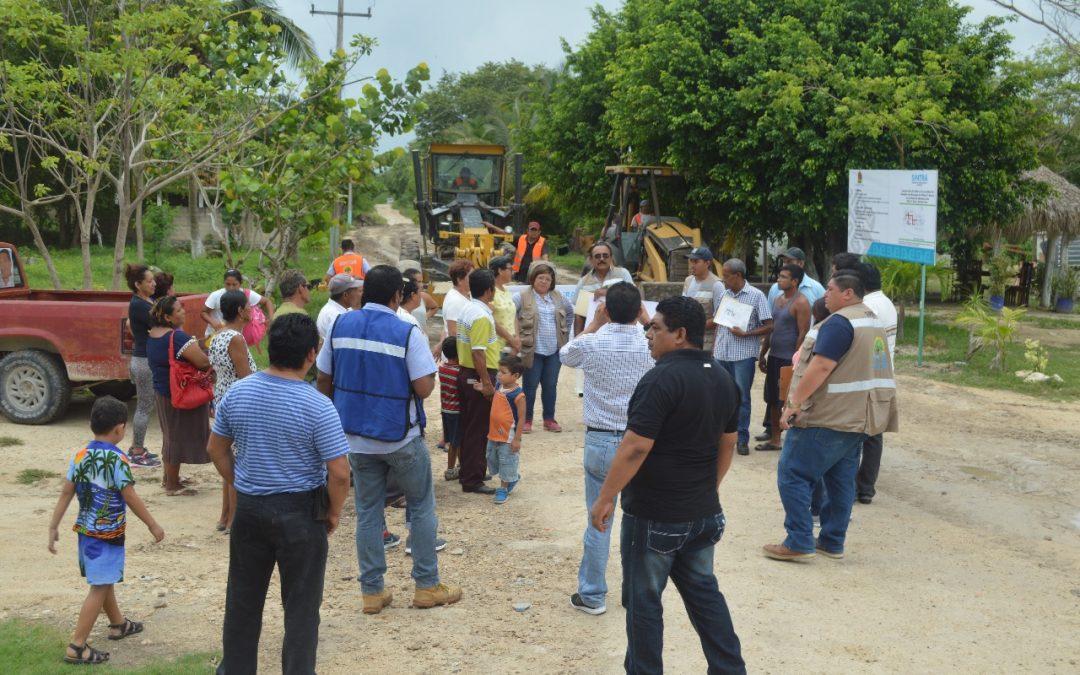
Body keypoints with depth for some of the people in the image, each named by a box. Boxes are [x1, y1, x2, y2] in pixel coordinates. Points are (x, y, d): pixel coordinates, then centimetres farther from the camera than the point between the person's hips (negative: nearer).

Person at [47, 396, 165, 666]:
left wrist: (54, 526, 8)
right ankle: (77, 646, -3)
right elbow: (131, 498, -17)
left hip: (86, 529, 8)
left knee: (104, 580, 23)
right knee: (99, 587, -2)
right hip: (108, 533, -8)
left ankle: (118, 623, 42)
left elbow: (66, 493, 2)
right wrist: (153, 525, -7)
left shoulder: (80, 456, 1)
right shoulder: (117, 460, -20)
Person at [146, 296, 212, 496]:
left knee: (171, 435, 23)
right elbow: (203, 362, -30)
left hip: (162, 391, 9)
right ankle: (172, 486, 12)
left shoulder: (153, 334, 4)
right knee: (178, 438, 2)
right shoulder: (178, 338, -26)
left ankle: (169, 477, 36)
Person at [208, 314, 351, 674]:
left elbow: (217, 448, 7)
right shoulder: (317, 407, -19)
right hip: (300, 512, -4)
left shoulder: (237, 393, -5)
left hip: (248, 508, 5)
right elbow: (338, 472, -19)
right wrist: (334, 512, -3)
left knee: (243, 598, 20)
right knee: (301, 606, 9)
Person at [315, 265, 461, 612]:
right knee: (421, 508, 12)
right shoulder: (408, 333, -16)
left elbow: (323, 381, 5)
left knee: (368, 512, 12)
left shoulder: (340, 326, -1)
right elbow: (424, 388, -19)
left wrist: (339, 413, 20)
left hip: (356, 437, 4)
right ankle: (427, 586, 17)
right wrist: (430, 364, 1)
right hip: (400, 437, -4)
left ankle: (372, 591, 17)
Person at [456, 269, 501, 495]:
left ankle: (467, 472, 27)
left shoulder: (467, 310, 10)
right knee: (479, 430, -3)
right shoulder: (481, 316, -20)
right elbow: (478, 352, -24)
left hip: (465, 373, 10)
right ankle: (472, 480, 2)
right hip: (479, 377, -10)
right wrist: (486, 383, -22)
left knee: (468, 426, 17)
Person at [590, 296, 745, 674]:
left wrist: (604, 499, -15)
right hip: (703, 514, 8)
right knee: (703, 591, 19)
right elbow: (727, 445, 15)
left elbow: (635, 448, -23)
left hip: (654, 517, -8)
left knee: (644, 600, 7)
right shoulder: (723, 379, 6)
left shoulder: (663, 379, -20)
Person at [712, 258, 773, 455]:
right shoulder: (722, 294, 10)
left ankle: (742, 439, 9)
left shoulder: (756, 296, -5)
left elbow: (769, 326, -7)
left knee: (742, 398, 0)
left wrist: (745, 334, -16)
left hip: (744, 355, -5)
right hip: (721, 353, 5)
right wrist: (714, 347, 12)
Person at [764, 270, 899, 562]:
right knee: (841, 481, 13)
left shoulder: (840, 322, -16)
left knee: (793, 475, -4)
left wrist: (794, 403, -21)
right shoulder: (872, 320, 16)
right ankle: (832, 542, 19)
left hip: (827, 418, -10)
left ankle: (799, 543, -5)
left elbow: (821, 367, -24)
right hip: (857, 418, 10)